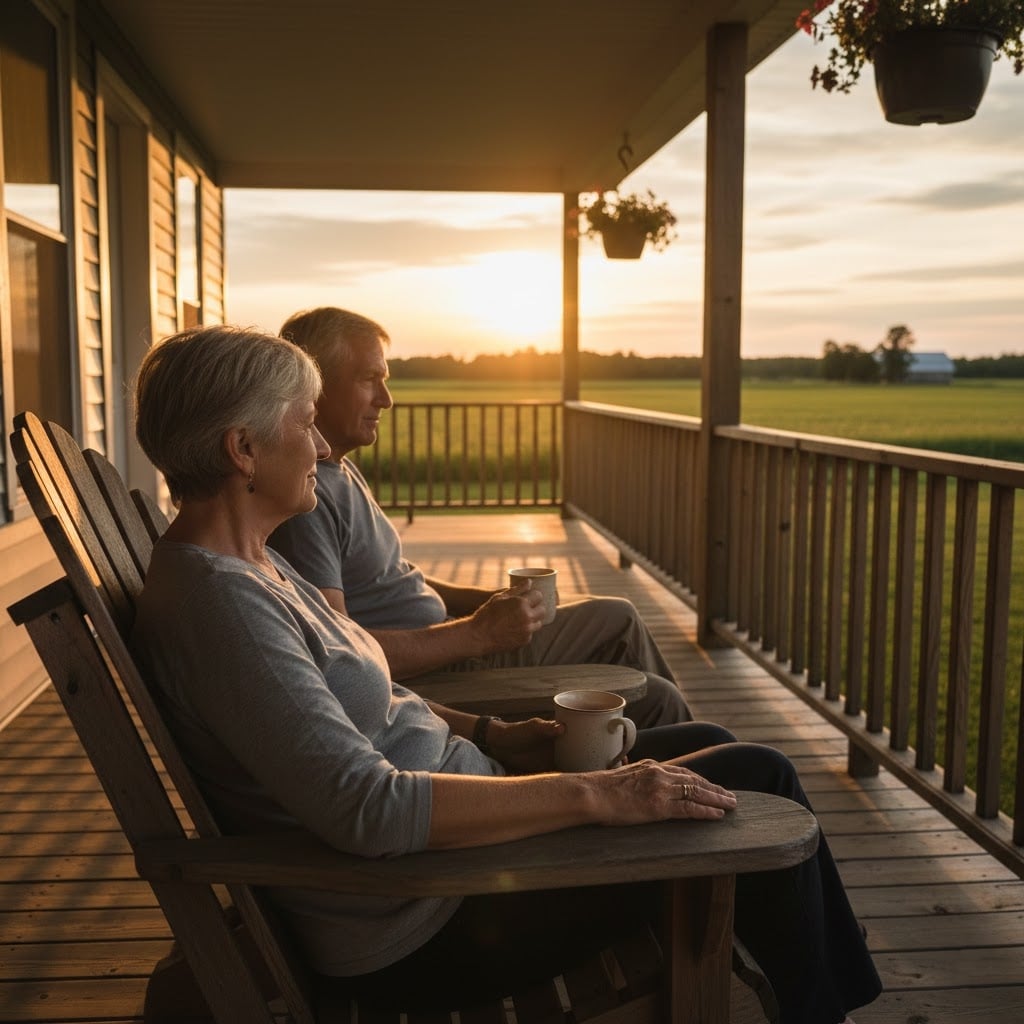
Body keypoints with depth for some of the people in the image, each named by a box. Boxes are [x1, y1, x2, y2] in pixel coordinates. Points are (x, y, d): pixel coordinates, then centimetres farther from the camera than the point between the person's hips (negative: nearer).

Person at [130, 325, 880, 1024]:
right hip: (424, 928, -10)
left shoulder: (250, 564, 6)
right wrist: (594, 795, -29)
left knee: (703, 744, 14)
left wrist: (489, 733, 5)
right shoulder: (216, 600, -26)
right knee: (753, 785, -6)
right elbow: (367, 808, -33)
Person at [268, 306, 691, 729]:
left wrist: (491, 600, 6)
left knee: (616, 618, 20)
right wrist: (478, 634, -24)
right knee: (656, 703, -6)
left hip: (443, 645, 11)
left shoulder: (341, 469, 12)